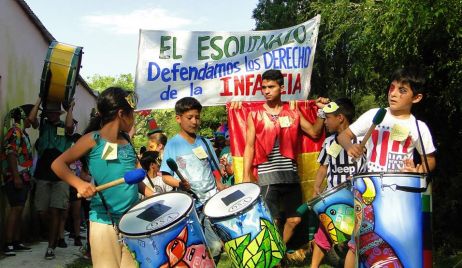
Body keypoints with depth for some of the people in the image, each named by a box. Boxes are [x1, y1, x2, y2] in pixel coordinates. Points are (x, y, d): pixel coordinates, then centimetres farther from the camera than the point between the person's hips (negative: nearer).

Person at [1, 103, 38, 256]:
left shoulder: (23, 133, 19)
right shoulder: (14, 131, -9)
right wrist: (16, 176, -24)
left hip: (24, 177, 9)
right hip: (15, 177, -9)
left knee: (19, 209, 9)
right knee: (16, 208, -13)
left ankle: (16, 242, 14)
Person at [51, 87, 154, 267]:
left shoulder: (126, 140, 13)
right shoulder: (93, 139, -6)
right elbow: (58, 164, -6)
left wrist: (152, 195, 6)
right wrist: (79, 184, -22)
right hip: (105, 221, -6)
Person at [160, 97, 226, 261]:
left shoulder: (205, 142, 9)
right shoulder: (172, 145, -3)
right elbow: (165, 176, -2)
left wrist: (221, 187, -2)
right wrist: (179, 184, -21)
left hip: (213, 200, 4)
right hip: (191, 205, -4)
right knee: (214, 246, -5)